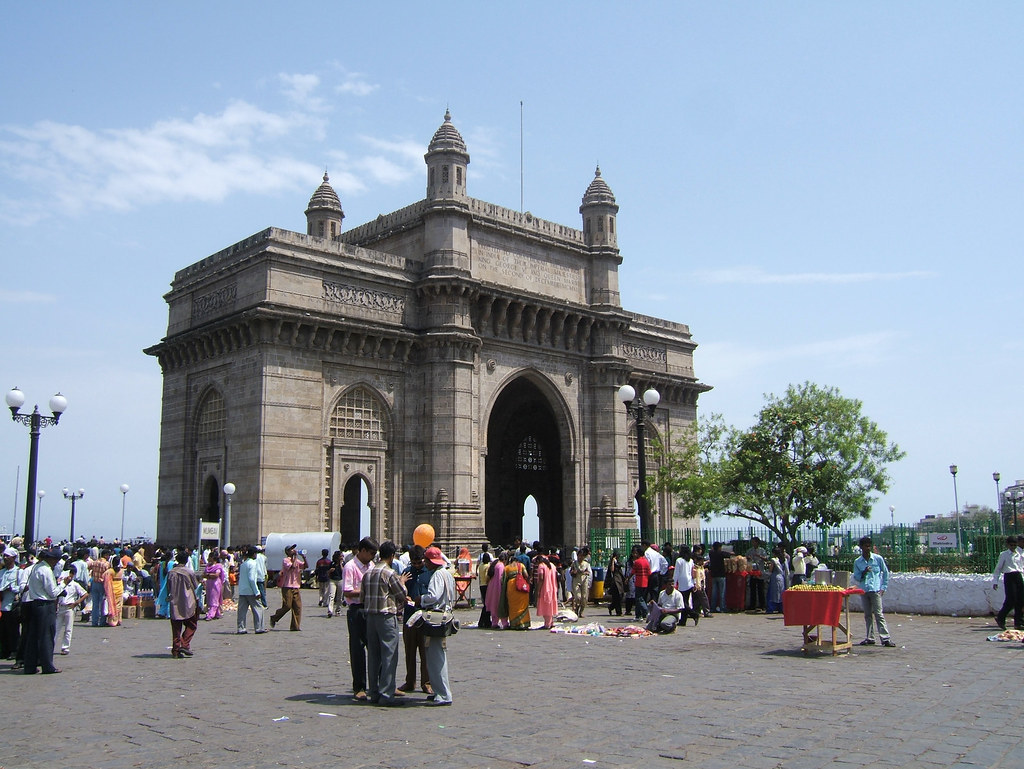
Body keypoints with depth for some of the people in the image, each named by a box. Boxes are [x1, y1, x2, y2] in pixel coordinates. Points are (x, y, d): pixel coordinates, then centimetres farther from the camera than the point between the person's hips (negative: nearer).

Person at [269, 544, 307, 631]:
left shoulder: (297, 560, 16)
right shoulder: (285, 560, -5)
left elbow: (305, 566, 7)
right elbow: (292, 566, -21)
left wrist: (303, 557, -5)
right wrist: (295, 556, -13)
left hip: (296, 587, 7)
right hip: (287, 587, -7)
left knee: (297, 607, 0)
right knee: (287, 606, -6)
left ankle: (295, 626, 3)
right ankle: (274, 619, 16)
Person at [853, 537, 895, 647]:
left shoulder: (878, 559, 2)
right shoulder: (857, 562, 7)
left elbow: (885, 573, 10)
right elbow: (856, 578, 8)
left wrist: (883, 587, 4)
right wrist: (863, 573, -12)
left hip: (875, 590, -3)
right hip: (863, 591, 3)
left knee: (878, 614, -8)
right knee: (867, 615, 8)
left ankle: (885, 638, -9)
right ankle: (869, 638, 13)